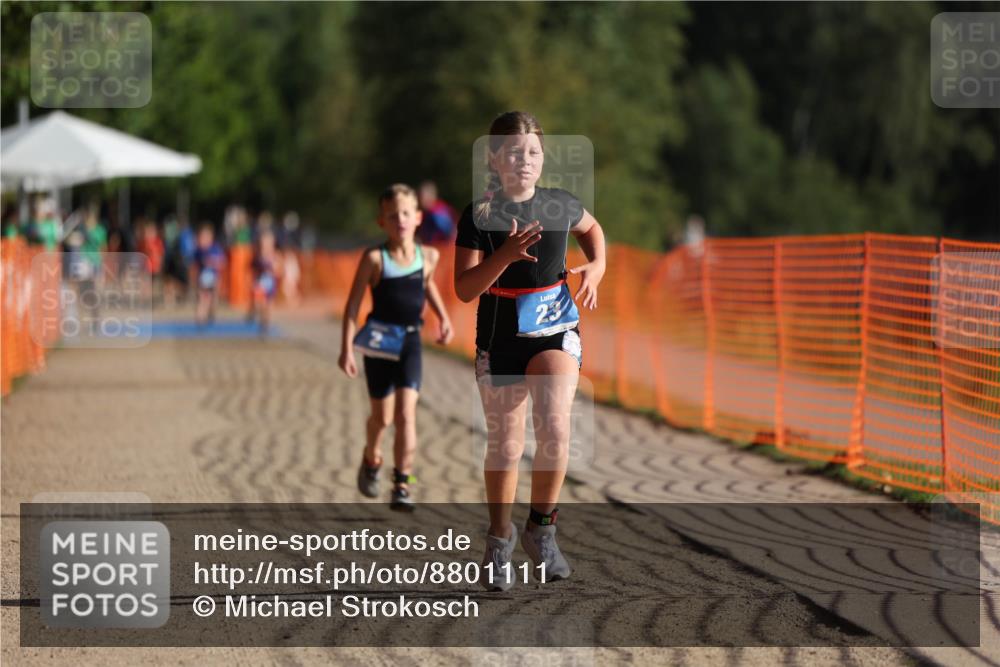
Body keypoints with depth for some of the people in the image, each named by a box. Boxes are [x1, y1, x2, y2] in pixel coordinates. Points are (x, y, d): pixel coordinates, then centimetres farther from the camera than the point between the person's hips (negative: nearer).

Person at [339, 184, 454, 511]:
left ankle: (402, 485, -10)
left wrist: (443, 316, 16)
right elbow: (353, 305, -8)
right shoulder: (374, 259, -10)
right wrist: (347, 349, -14)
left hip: (410, 341, 1)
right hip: (379, 341, -1)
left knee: (406, 413, -12)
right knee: (382, 416, 11)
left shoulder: (428, 256, 0)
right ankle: (371, 461, 42)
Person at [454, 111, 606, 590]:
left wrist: (596, 266, 2)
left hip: (555, 330, 0)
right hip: (499, 339, 0)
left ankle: (541, 529, -2)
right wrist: (506, 254, -29)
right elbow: (464, 289, -14)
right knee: (504, 446, 7)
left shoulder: (560, 206, -2)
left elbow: (591, 228, 21)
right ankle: (499, 542, 27)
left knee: (554, 427, -21)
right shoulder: (479, 217, -9)